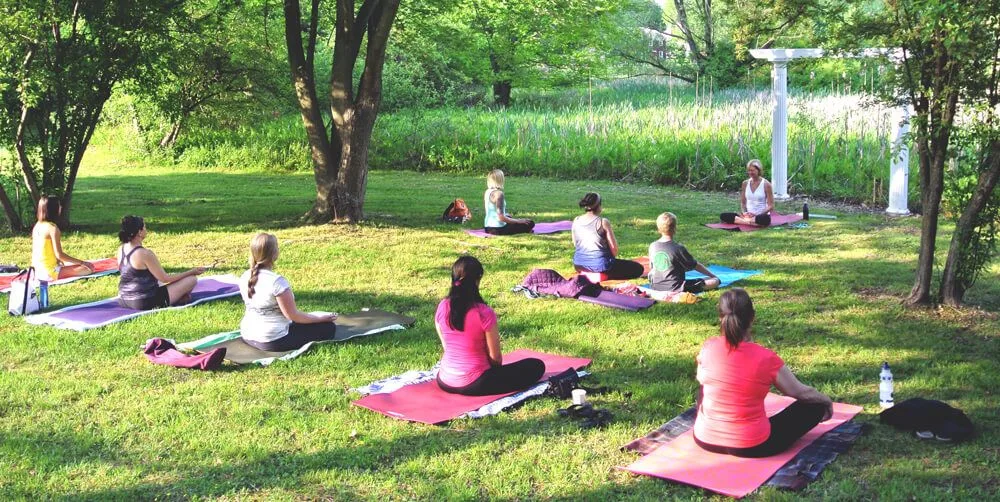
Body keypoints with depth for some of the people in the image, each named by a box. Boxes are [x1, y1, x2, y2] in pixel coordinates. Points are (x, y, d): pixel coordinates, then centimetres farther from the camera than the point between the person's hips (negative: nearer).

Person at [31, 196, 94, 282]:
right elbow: (59, 255, -19)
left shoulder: (37, 226, 8)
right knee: (88, 268, -13)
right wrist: (82, 262, -13)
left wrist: (58, 260, 27)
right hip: (50, 273, -9)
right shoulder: (53, 228, -18)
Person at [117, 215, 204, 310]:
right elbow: (165, 278, -13)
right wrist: (191, 272, -5)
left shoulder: (121, 250, 3)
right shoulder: (145, 254, -21)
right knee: (192, 279, -6)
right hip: (146, 303, -9)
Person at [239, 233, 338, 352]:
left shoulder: (244, 278, -2)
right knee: (328, 328, -2)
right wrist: (322, 318, -6)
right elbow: (293, 316, -19)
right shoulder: (277, 281, -25)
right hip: (273, 341, -8)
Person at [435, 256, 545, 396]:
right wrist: (497, 373, 12)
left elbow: (446, 347, 7)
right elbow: (495, 356, -11)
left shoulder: (442, 308, -6)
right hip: (474, 384, -7)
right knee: (536, 366, 1)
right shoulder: (484, 313, -20)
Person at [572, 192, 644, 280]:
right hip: (600, 265, -7)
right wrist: (612, 258, 10)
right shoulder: (603, 222, -15)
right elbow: (614, 249, -11)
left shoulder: (576, 221, -1)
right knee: (638, 268, 3)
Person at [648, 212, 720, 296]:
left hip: (655, 287, 6)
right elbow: (695, 265, -3)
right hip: (675, 288, -6)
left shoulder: (652, 246, -1)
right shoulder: (678, 248, -15)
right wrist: (712, 275, 14)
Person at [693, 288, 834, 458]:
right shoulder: (765, 358, -17)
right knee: (815, 405, 11)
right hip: (751, 447, -3)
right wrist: (827, 401, 20)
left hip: (705, 440, 4)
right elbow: (802, 392, -1)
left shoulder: (708, 347, -10)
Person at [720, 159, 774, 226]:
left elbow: (771, 206, -7)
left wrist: (756, 215, -19)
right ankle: (753, 222, -24)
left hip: (761, 216, -5)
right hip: (748, 215, 5)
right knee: (723, 216, -18)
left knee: (765, 219, -43)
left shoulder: (766, 184, -6)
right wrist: (744, 213, -8)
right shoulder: (745, 183, 7)